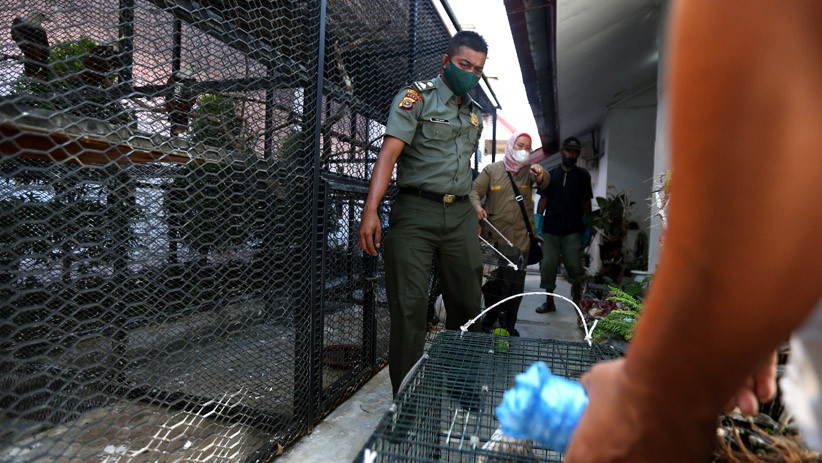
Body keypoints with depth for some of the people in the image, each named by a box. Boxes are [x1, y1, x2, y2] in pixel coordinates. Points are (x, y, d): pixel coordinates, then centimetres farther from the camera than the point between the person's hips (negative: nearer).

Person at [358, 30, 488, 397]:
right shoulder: (416, 98, -1)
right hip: (415, 212, -6)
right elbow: (389, 153, -14)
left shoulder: (476, 114, 19)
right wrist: (370, 211, -25)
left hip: (461, 215, 6)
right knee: (409, 308, -3)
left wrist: (472, 210, 17)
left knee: (468, 304, 9)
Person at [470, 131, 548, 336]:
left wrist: (540, 174, -36)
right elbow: (475, 190, -2)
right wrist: (477, 206, -23)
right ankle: (490, 320, 29)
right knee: (493, 281, 11)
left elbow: (544, 183, -12)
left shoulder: (529, 171, 7)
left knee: (515, 284, 6)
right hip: (494, 237, -1)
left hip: (521, 239, 1)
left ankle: (509, 325, 21)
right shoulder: (492, 170, 3)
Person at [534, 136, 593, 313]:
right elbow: (543, 200, 7)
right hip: (550, 229, 1)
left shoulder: (583, 176, 7)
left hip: (573, 230, -1)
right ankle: (549, 302, 15)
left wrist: (588, 227, 2)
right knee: (548, 265, 1)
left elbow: (586, 203, 8)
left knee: (574, 265, -8)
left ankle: (576, 289, 23)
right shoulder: (550, 174, 9)